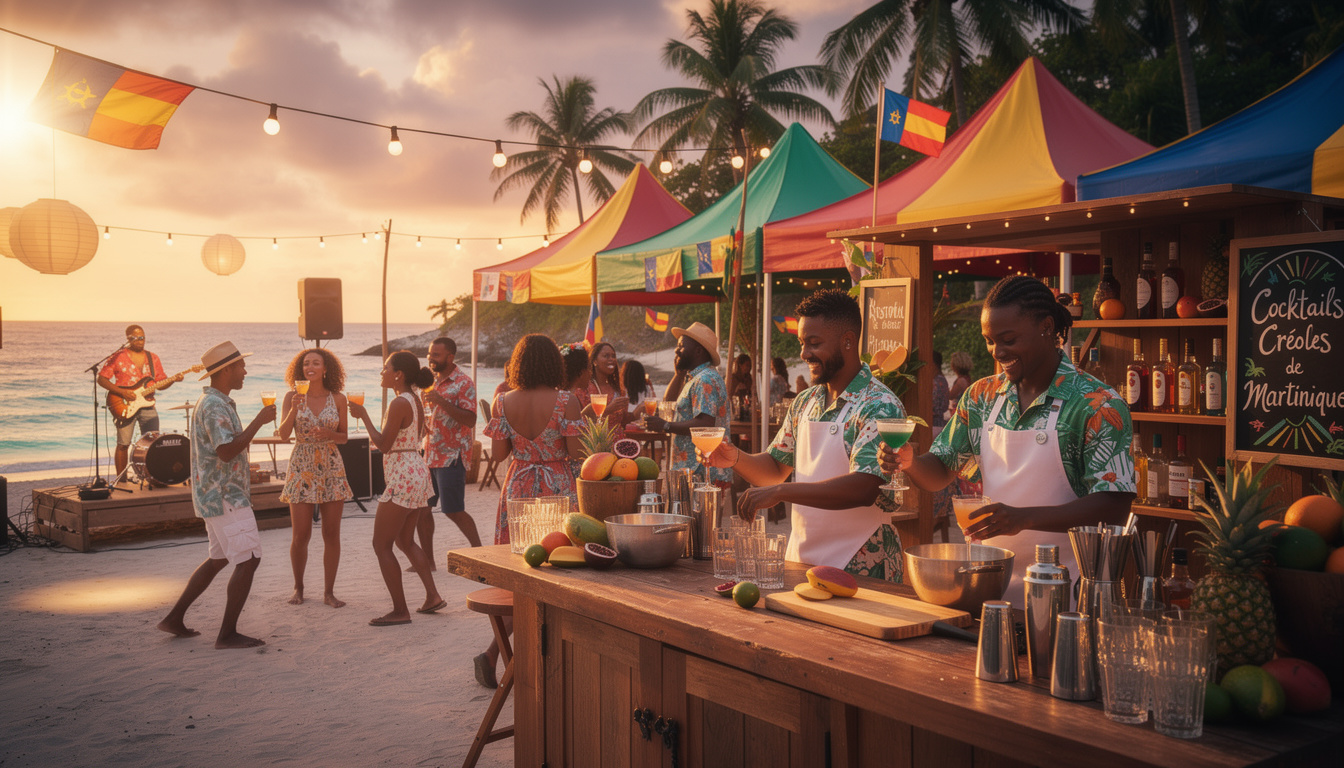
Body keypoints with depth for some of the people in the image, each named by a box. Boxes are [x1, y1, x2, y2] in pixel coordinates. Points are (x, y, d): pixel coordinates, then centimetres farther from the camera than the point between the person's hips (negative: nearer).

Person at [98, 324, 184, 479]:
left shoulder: (152, 358, 12)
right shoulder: (117, 357, -1)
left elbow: (160, 384, 13)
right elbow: (101, 379, -3)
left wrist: (174, 379, -7)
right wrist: (122, 392, -14)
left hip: (147, 405, 4)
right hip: (125, 407, -4)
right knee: (123, 444, -2)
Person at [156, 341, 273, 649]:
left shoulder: (216, 402, 16)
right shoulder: (215, 406, -18)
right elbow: (227, 452, -28)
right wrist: (259, 421, -23)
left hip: (219, 496, 11)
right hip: (225, 498, -11)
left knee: (219, 559, 20)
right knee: (248, 560, -8)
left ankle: (175, 618, 25)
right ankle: (228, 633, -3)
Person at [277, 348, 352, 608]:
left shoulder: (337, 399, 2)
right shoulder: (293, 396, 0)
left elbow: (343, 437, 7)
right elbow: (283, 433, -9)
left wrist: (329, 433, -13)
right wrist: (294, 409, -23)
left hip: (331, 469, 1)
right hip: (302, 467, -1)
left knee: (331, 534, 1)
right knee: (301, 535, -1)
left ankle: (329, 591, 12)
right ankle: (298, 588, 20)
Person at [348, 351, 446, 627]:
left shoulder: (399, 404, -17)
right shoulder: (414, 400, 11)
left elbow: (384, 445, -19)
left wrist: (364, 416, -13)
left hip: (403, 477, -10)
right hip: (417, 471, 10)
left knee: (381, 545, -1)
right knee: (405, 541, 20)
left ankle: (400, 611, 1)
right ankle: (433, 596, 18)